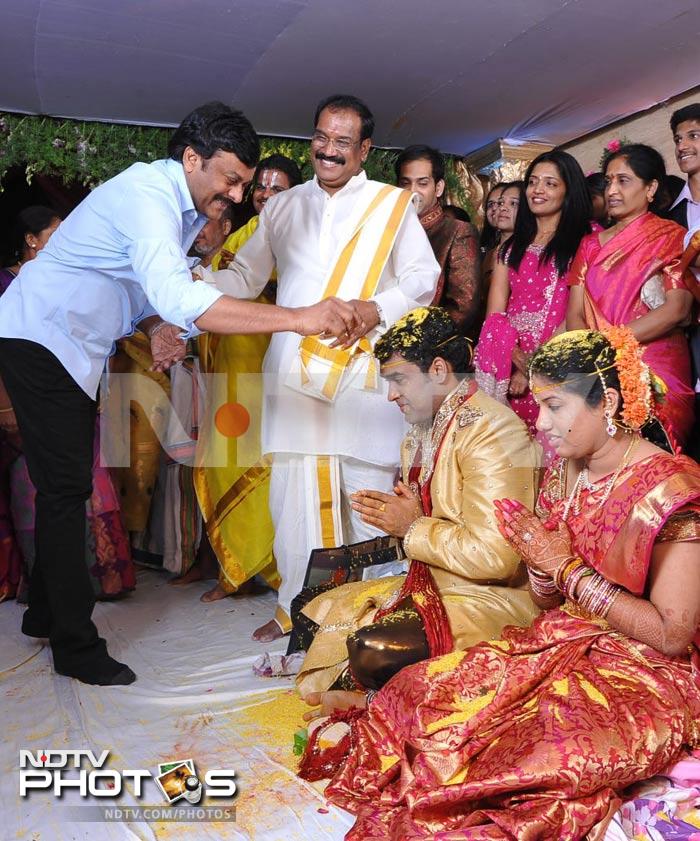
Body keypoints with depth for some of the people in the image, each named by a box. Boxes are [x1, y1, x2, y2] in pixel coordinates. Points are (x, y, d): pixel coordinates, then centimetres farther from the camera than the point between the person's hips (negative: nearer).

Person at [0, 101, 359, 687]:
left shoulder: (189, 206, 4)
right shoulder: (148, 196, -28)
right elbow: (178, 298, -45)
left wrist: (159, 329, -11)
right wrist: (300, 318, -50)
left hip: (73, 347, 9)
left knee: (68, 485, 15)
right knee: (67, 488, -8)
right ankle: (76, 645, 3)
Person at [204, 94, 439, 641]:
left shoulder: (392, 204, 10)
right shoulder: (282, 207, 18)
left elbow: (424, 277, 5)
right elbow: (246, 277, 17)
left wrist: (378, 309, -13)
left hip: (363, 370, -2)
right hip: (293, 368, 3)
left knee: (370, 492, -1)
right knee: (294, 491, 4)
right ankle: (296, 607, 18)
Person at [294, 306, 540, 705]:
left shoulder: (490, 430, -21)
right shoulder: (428, 426, 10)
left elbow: (493, 556, -28)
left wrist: (412, 528, -16)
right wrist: (391, 513, 0)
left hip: (490, 597, -10)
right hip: (430, 582, 10)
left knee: (373, 650, -28)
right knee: (324, 610, 9)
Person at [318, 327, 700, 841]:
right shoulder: (566, 473, 4)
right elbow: (549, 601, 10)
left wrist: (569, 568, -18)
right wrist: (540, 562, -12)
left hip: (647, 672, -6)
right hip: (563, 645, 7)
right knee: (420, 694, -12)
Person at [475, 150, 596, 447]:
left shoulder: (584, 241, 3)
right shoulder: (512, 245, 17)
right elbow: (494, 314, 7)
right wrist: (518, 359, -10)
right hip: (507, 369, 3)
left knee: (547, 444, -6)